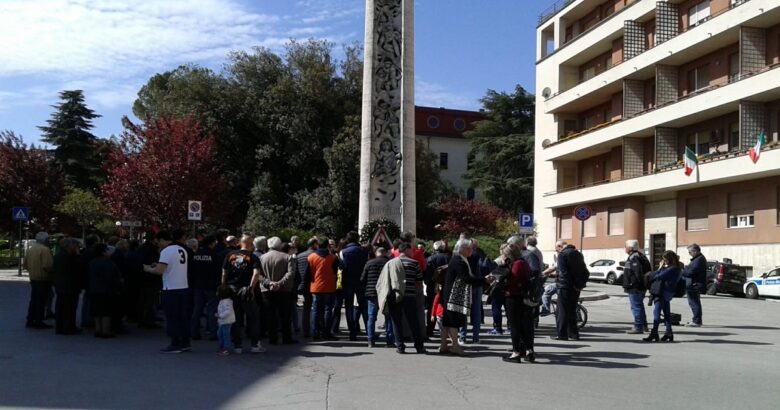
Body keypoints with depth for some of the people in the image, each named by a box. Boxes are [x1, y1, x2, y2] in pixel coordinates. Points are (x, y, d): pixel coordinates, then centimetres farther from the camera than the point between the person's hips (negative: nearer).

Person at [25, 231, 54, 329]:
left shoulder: (30, 249, 9)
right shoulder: (45, 249, -17)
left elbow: (25, 264, 14)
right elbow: (48, 265, -24)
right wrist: (52, 271, -7)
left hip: (33, 278, 8)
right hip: (43, 279, -8)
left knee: (33, 300, 16)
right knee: (41, 301, -2)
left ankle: (30, 321, 20)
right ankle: (38, 322, 0)